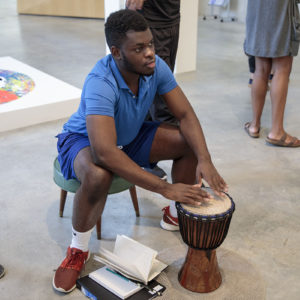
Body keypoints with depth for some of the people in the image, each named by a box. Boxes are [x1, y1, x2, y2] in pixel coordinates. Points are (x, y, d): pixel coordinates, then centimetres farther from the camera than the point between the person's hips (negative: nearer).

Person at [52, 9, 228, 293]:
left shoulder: (156, 67, -19)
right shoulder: (101, 83, -38)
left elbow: (185, 114, -15)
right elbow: (105, 153, -48)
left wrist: (204, 159, -32)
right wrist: (165, 188, -47)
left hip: (130, 135, 6)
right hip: (83, 139, -6)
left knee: (189, 142, -11)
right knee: (99, 175, -40)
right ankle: (78, 249, -12)